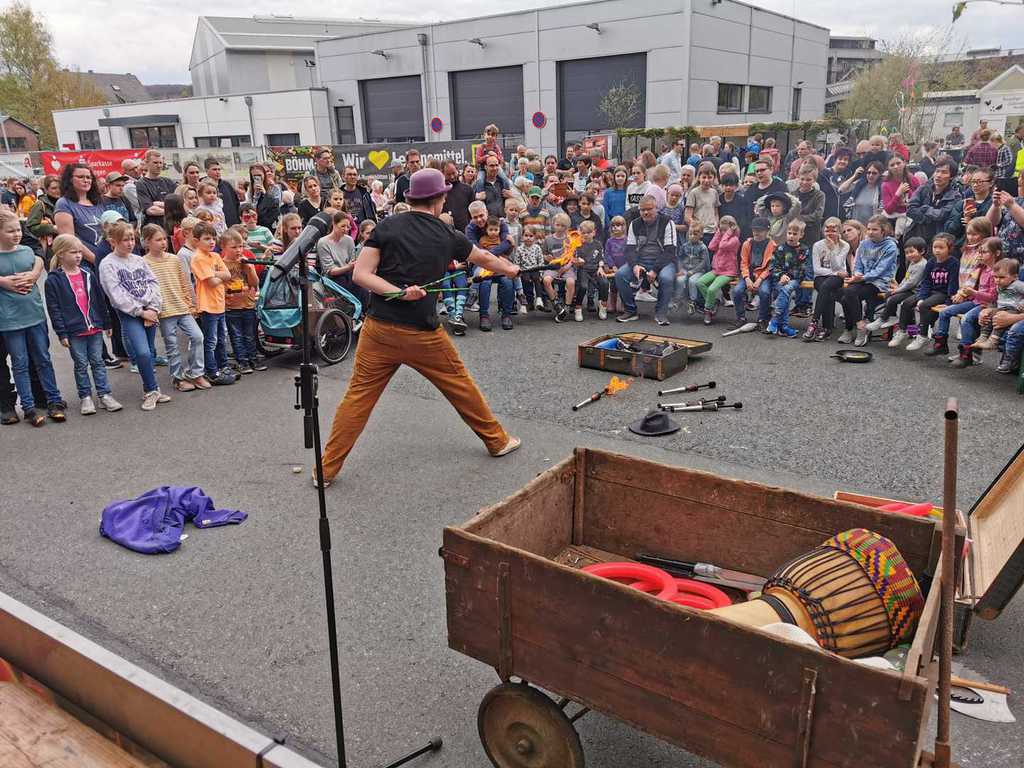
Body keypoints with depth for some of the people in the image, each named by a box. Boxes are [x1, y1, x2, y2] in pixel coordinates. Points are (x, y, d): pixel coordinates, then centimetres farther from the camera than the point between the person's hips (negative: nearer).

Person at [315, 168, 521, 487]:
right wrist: (510, 269, 41)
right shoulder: (447, 235, 4)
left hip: (380, 329, 1)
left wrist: (399, 293, -13)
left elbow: (360, 274, -8)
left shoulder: (387, 226, 1)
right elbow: (484, 259, 23)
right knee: (459, 383, 18)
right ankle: (497, 440, 33)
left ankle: (326, 469, 11)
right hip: (423, 334, 0)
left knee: (358, 396, 7)